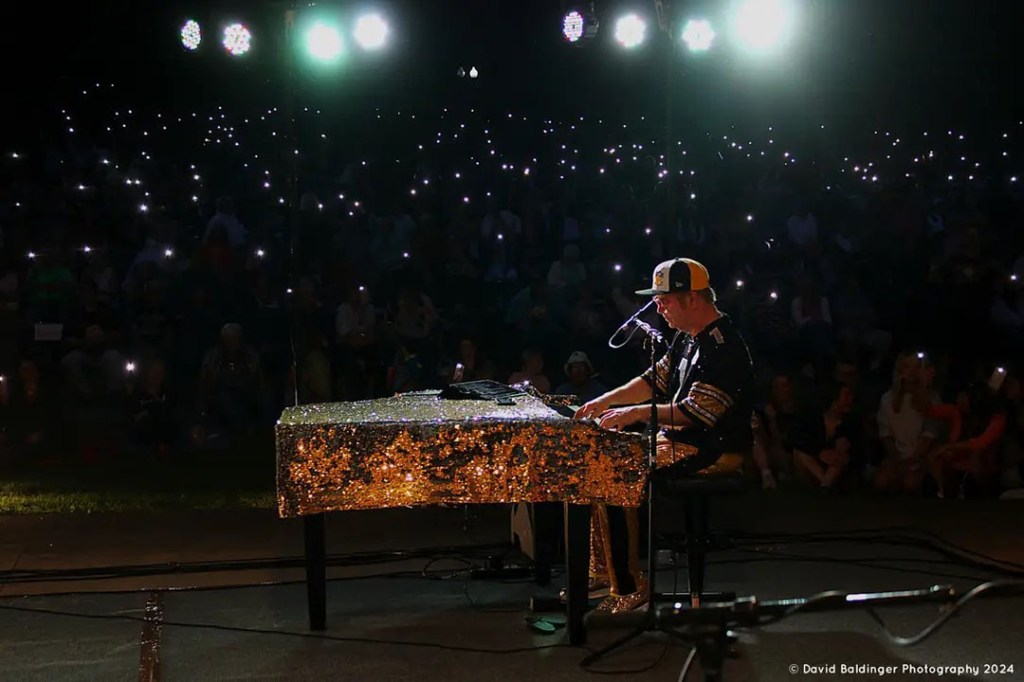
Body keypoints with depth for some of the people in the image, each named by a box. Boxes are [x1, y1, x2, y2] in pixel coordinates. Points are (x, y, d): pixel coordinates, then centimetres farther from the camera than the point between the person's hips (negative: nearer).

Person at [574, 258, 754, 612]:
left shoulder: (724, 347, -21)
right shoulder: (687, 337, 11)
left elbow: (695, 412, -26)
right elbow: (655, 380, 17)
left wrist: (637, 413, -23)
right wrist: (608, 399, 5)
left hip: (713, 452, -10)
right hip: (680, 438, 10)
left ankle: (629, 586, -9)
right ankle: (602, 573, 8)